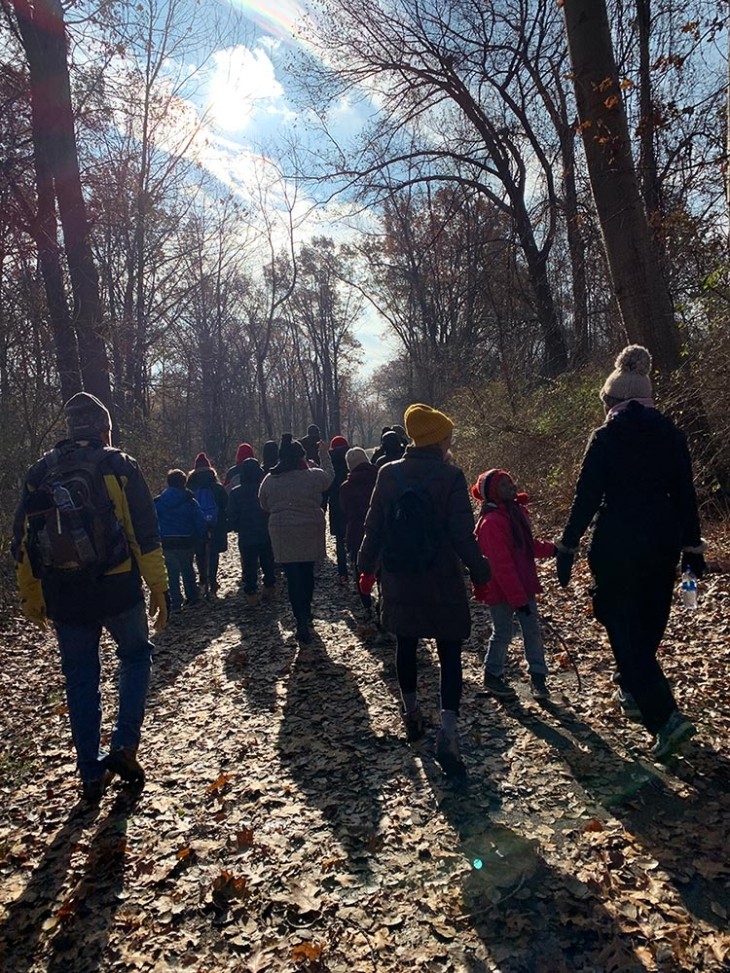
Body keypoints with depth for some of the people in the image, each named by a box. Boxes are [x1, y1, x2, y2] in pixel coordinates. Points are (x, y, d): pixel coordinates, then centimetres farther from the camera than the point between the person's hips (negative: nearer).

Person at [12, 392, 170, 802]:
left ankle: (91, 775, 22)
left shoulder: (40, 472, 7)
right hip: (117, 587, -3)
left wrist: (31, 597, 18)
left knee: (81, 679, 13)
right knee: (136, 655, 20)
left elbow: (23, 541, 10)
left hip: (64, 596, 3)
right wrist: (160, 588, -3)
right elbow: (146, 535, -8)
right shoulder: (119, 466, -4)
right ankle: (125, 745, 8)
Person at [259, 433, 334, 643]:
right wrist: (324, 454, 28)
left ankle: (301, 622, -5)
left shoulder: (269, 480, -3)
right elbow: (329, 475, 14)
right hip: (310, 533, 0)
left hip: (282, 535, 0)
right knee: (307, 573, 18)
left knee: (293, 577, 2)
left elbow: (264, 506, 10)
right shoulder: (313, 476, -7)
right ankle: (306, 612, 34)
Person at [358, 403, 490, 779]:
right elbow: (463, 535, -12)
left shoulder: (389, 473, -1)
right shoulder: (450, 476, -11)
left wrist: (366, 567, 15)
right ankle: (448, 731, -9)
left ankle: (411, 713, 36)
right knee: (449, 654, 4)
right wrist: (480, 574, -1)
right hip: (442, 584, -3)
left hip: (398, 582, 4)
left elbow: (374, 527, 4)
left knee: (406, 646, 20)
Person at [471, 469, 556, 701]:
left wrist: (550, 549, 3)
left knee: (532, 630, 11)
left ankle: (538, 676, 25)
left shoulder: (518, 511, 4)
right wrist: (517, 598, -23)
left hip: (523, 586, 7)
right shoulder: (491, 522, -22)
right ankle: (492, 677, 25)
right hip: (500, 590, -7)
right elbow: (501, 564, -23)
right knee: (503, 633, 5)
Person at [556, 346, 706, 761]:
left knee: (624, 629, 1)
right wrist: (692, 545, 14)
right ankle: (634, 692, 38)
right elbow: (686, 494, 7)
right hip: (663, 542, 5)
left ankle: (666, 716, -10)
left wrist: (568, 547, -4)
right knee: (649, 622, 20)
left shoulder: (605, 438, -8)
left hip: (618, 544, -5)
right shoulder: (672, 435, 4)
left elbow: (587, 497, -11)